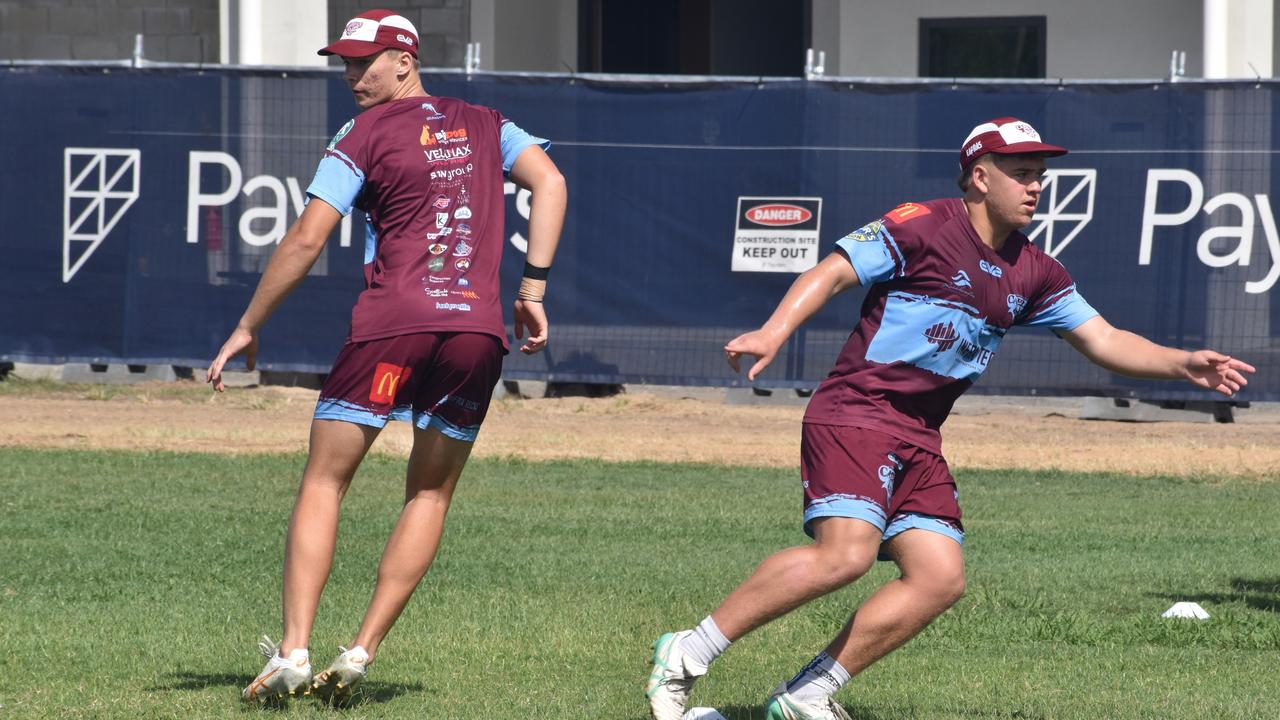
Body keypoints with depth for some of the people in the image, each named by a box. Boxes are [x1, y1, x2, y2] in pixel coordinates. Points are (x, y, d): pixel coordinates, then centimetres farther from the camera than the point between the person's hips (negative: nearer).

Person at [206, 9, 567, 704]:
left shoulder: (365, 134, 3)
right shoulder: (486, 126, 16)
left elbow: (306, 239, -2)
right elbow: (549, 183, 2)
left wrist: (247, 327, 4)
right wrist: (532, 289, 2)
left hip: (392, 324, -4)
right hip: (479, 329, 4)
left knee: (323, 482, 4)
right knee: (430, 493, 13)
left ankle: (292, 653, -9)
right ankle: (359, 654, 4)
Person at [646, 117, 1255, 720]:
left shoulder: (1034, 274, 15)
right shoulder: (924, 227, -6)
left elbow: (1103, 340, 17)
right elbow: (833, 272, -10)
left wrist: (1183, 365, 2)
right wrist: (773, 332, -26)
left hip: (919, 441, 8)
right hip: (854, 414, -8)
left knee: (940, 578, -3)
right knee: (845, 553, -26)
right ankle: (686, 657, -17)